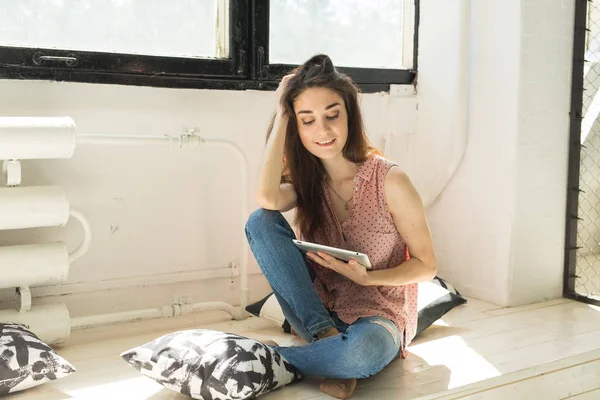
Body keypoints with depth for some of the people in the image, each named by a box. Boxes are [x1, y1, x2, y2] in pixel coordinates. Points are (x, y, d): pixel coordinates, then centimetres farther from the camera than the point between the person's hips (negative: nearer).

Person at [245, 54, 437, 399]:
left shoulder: (389, 180, -12)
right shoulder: (305, 180, 0)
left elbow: (427, 265, -5)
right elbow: (267, 198, -26)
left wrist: (365, 277, -21)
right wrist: (281, 114, -17)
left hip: (377, 317, -3)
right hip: (318, 314, 4)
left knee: (361, 352, -41)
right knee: (261, 221, -18)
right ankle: (327, 339, -19)